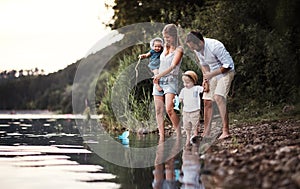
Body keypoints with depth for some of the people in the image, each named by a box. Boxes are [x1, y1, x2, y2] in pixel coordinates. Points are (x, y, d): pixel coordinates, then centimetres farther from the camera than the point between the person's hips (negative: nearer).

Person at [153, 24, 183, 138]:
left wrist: (159, 75, -24)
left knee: (169, 109, -23)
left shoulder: (179, 49, -4)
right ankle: (161, 136, 0)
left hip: (170, 80, -7)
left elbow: (173, 66, -16)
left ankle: (179, 134, -14)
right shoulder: (165, 47, 15)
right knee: (159, 110, 0)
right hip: (158, 81, 7)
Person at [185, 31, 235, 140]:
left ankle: (225, 131, -27)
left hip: (225, 72, -7)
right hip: (212, 74, 7)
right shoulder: (197, 49, -5)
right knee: (207, 101, 2)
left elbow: (228, 65, -24)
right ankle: (206, 133, 12)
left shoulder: (215, 46, -29)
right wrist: (205, 77, 1)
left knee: (218, 97, -26)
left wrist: (211, 74, -23)